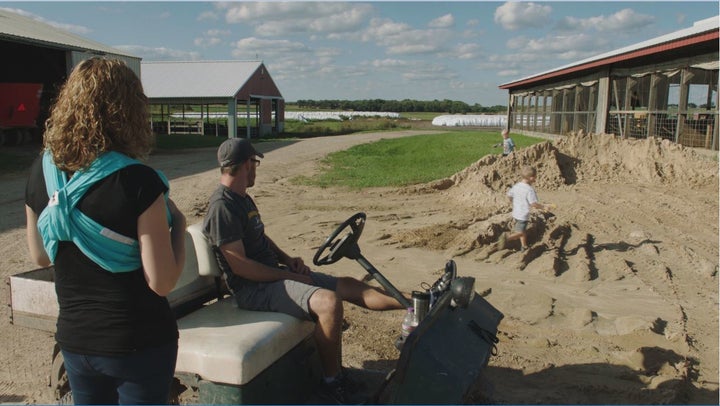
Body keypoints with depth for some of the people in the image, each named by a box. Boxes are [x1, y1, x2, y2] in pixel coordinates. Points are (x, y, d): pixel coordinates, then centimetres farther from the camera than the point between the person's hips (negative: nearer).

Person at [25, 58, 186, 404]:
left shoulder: (42, 172, -6)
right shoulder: (138, 182, -23)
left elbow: (40, 256, 8)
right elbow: (162, 282, -21)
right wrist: (177, 223, -8)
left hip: (73, 340, 5)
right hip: (139, 343, -5)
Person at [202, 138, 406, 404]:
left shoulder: (242, 198, 13)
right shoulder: (222, 206, -18)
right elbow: (239, 265, -22)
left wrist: (287, 259, 7)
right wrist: (289, 276, -16)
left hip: (272, 274, 10)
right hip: (253, 289, -10)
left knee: (348, 286, 3)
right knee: (329, 301, -28)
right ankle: (332, 384, -11)